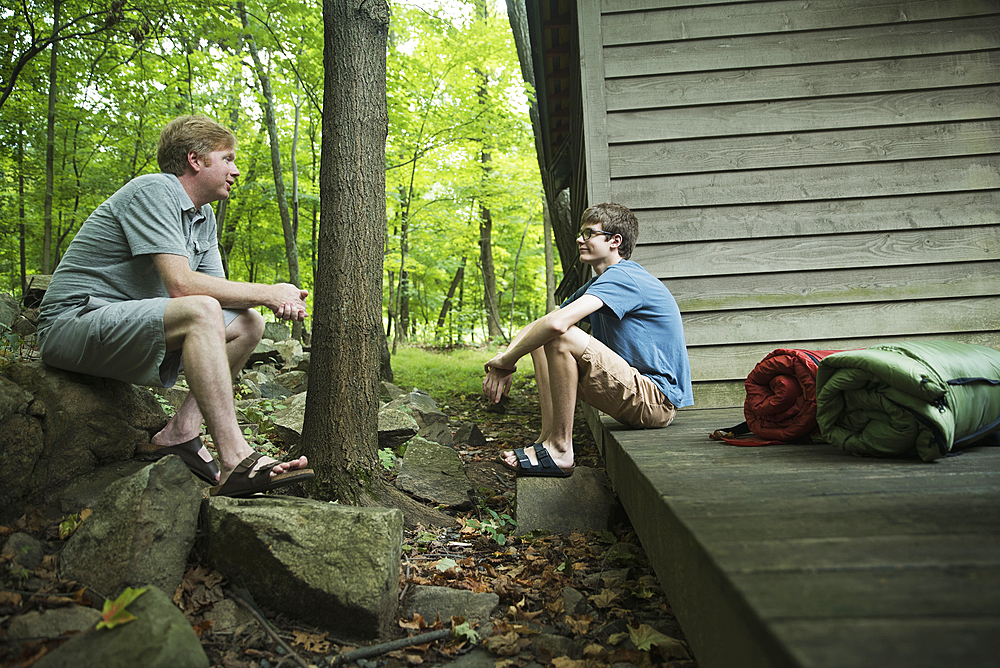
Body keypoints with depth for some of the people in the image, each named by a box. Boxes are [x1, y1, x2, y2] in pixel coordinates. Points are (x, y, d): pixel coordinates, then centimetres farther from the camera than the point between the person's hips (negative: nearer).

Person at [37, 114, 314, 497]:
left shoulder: (204, 217, 14)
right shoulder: (154, 190, -14)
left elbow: (217, 288, 7)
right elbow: (181, 284, -26)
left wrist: (278, 302, -13)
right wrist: (268, 293, -19)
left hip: (133, 329, 9)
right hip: (76, 320, -9)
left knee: (247, 323, -1)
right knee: (200, 312, -33)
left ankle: (181, 433, -11)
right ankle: (234, 461, -35)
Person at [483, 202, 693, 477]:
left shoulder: (622, 277, -16)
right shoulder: (595, 285, 16)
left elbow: (557, 323, -31)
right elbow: (535, 326, 13)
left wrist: (506, 360, -18)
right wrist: (502, 364, -5)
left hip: (656, 400, -10)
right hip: (637, 394, 10)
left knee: (561, 337, -25)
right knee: (540, 340, 6)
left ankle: (559, 450, -16)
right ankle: (549, 437, -2)